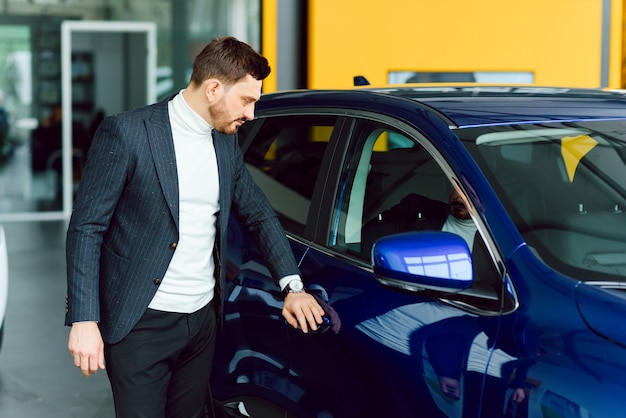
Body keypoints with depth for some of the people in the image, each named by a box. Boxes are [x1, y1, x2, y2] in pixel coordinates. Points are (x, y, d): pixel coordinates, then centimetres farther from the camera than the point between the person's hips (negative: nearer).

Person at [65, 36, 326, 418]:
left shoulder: (227, 143, 8)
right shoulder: (126, 133, -11)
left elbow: (260, 214, 19)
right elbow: (86, 227, -11)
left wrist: (292, 286, 8)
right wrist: (83, 320, -16)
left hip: (204, 320, 6)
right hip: (142, 325, -6)